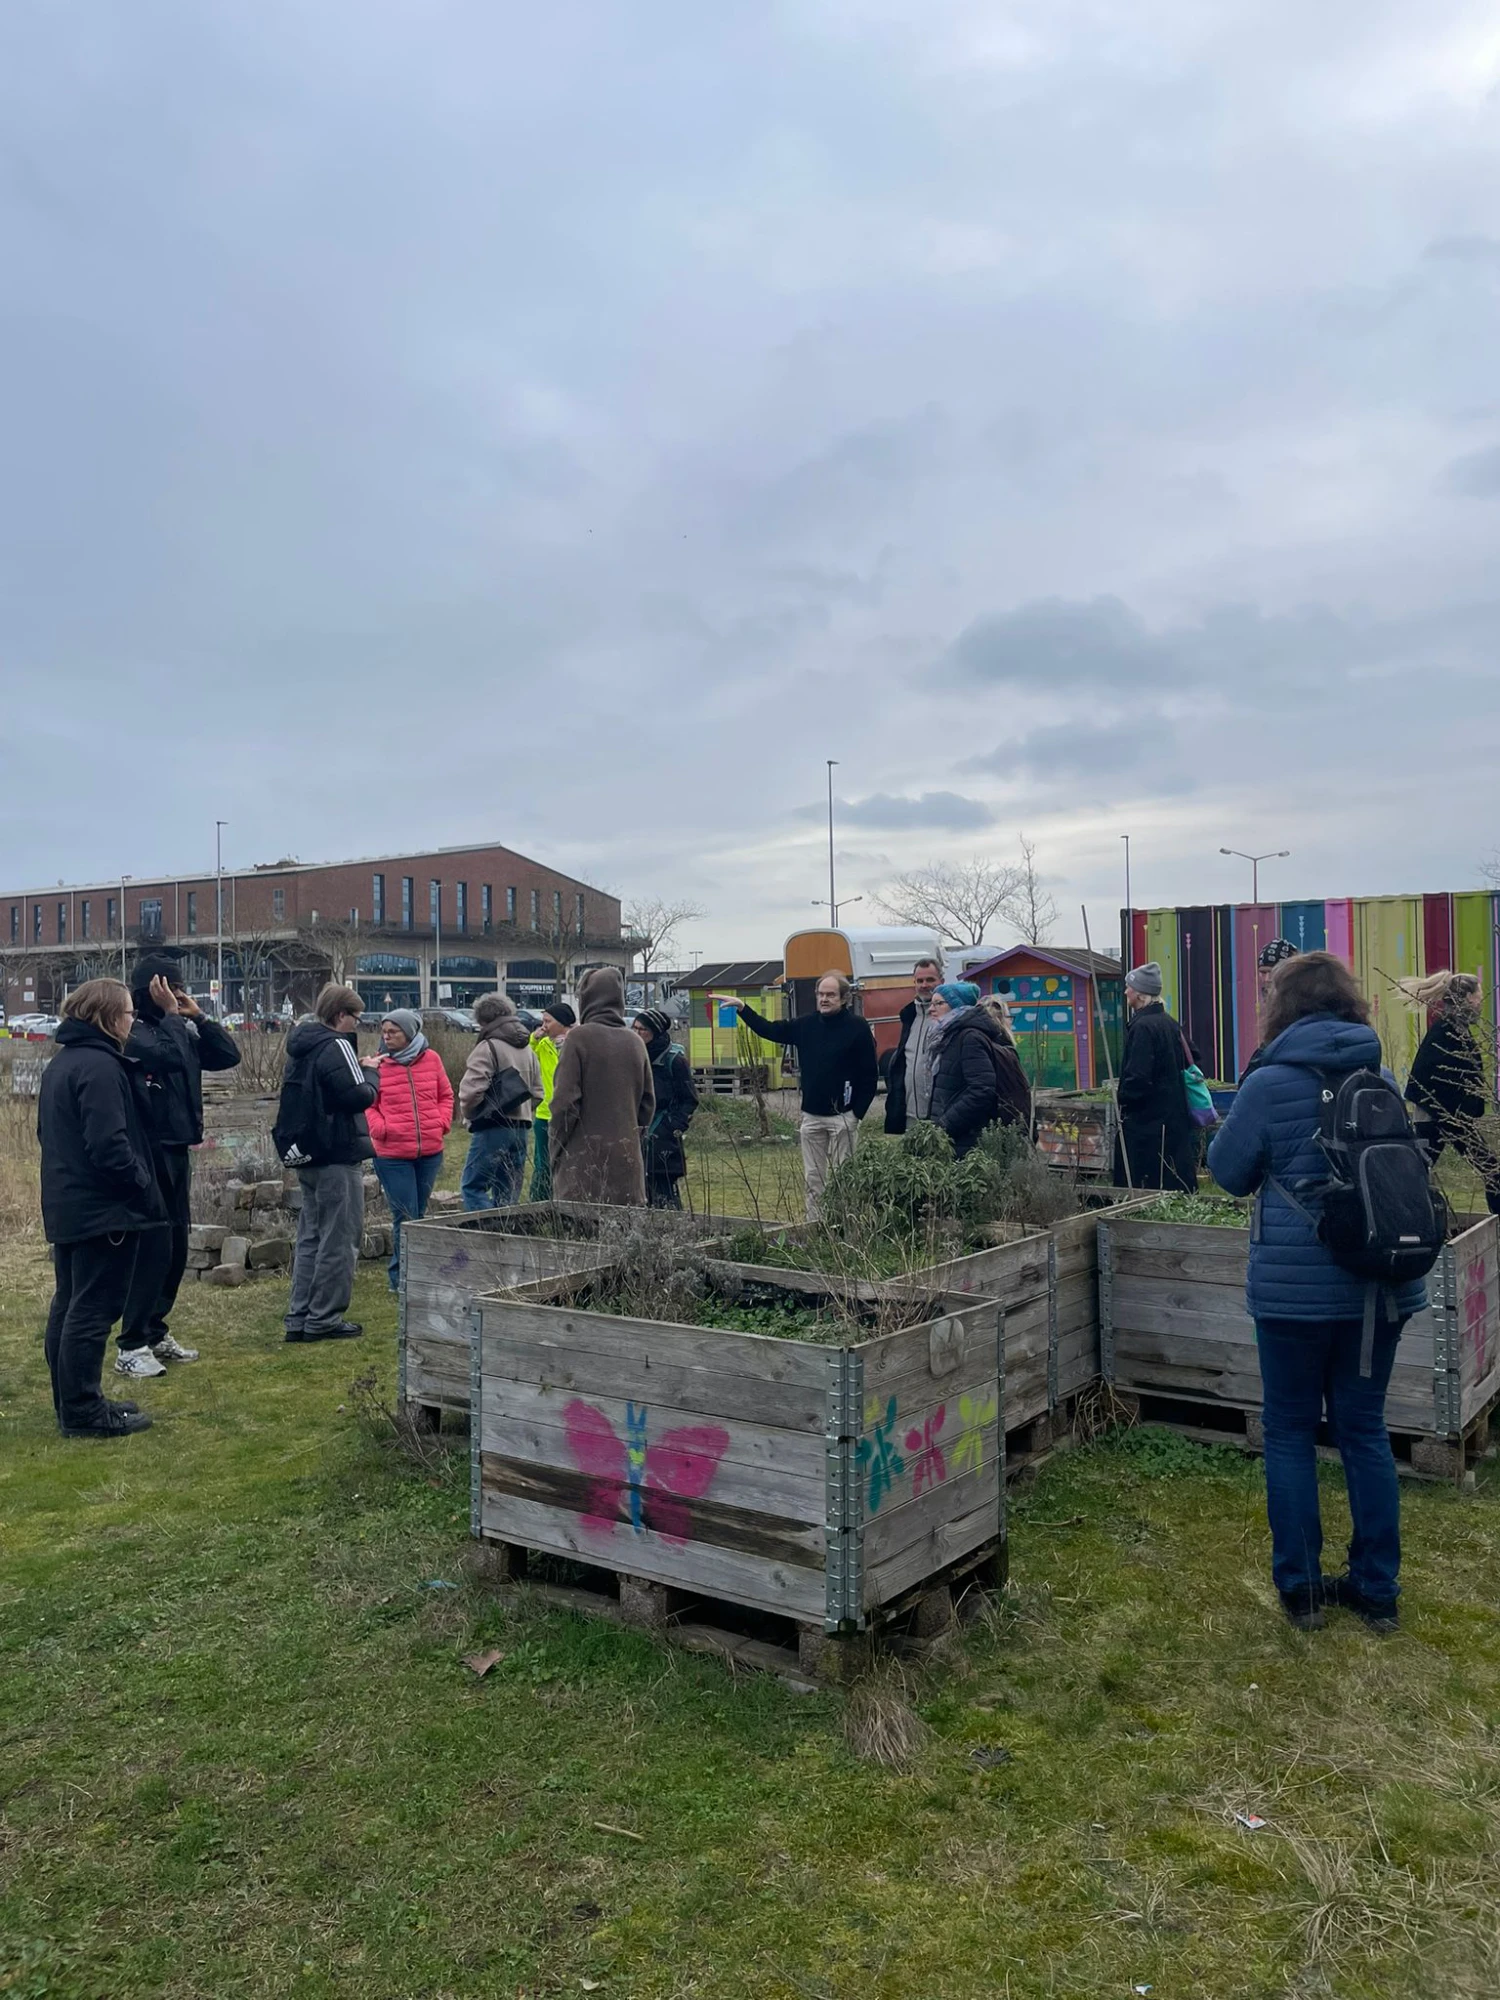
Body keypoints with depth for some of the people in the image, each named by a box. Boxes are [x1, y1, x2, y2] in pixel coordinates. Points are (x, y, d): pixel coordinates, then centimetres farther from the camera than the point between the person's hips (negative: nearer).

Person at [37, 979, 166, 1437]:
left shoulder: (61, 1063, 13)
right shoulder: (100, 1066, -20)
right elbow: (109, 1145, -24)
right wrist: (146, 1190, -14)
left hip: (68, 1206, 10)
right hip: (104, 1209, -10)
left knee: (69, 1305, 15)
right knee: (94, 1311, -4)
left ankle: (72, 1404, 25)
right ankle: (83, 1412, 3)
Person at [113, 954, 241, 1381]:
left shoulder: (180, 1031, 12)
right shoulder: (132, 1033, -12)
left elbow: (229, 1056, 6)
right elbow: (169, 1057, -29)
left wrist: (198, 1015, 1)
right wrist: (170, 1014, -16)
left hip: (177, 1152, 8)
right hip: (148, 1153, -8)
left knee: (176, 1249, 13)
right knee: (153, 1248, -8)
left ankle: (154, 1331, 25)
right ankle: (131, 1346, -1)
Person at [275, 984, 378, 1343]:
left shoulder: (300, 1048, 13)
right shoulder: (336, 1046, -15)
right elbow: (357, 1096, -23)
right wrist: (371, 1084, -2)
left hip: (306, 1155, 9)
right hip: (338, 1155, -9)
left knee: (310, 1238, 15)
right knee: (339, 1240, -1)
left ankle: (299, 1318, 17)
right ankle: (324, 1319, 2)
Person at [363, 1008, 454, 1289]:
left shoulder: (431, 1059, 3)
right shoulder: (377, 1064, -3)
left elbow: (445, 1095, 13)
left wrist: (442, 1123, -1)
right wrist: (379, 1128, -13)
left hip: (430, 1152, 3)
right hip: (392, 1154, -3)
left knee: (418, 1214, 13)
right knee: (405, 1217, -5)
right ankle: (402, 1278, 7)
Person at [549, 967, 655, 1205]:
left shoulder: (579, 1037, -8)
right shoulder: (635, 1042, 8)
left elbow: (565, 1101, -10)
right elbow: (648, 1103, 13)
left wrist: (556, 1154, 0)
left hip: (585, 1160, -5)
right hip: (628, 1161, 5)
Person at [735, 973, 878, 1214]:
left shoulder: (857, 1027, -8)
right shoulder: (806, 1024, 7)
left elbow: (870, 1074, -8)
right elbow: (769, 1030, 12)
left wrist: (858, 1111, -10)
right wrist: (743, 1008, 1)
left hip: (842, 1116, -5)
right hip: (811, 1115, 5)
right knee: (813, 1177, 9)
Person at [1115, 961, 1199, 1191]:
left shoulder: (1143, 1026, -17)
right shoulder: (1170, 1023, 11)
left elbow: (1138, 1078, -23)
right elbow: (1187, 1065, 20)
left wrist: (1121, 1097, -5)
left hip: (1148, 1122, -9)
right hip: (1176, 1118, 9)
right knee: (1176, 1186, 12)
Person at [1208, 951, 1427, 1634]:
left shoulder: (1270, 1083, -13)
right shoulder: (1382, 1076, 2)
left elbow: (1229, 1170, -2)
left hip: (1297, 1288, -4)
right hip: (1382, 1285, 5)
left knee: (1290, 1432, 10)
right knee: (1364, 1428, 15)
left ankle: (1300, 1588, 17)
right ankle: (1377, 1590, 22)